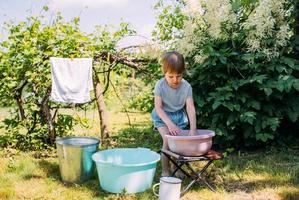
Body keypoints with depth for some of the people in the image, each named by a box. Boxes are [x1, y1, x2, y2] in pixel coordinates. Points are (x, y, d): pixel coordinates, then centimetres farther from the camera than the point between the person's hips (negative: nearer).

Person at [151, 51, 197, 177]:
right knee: (168, 140, -17)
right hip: (163, 116, -2)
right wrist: (169, 124, -34)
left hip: (179, 116, 2)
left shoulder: (186, 86, -19)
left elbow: (190, 108, -23)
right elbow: (158, 108, -22)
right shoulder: (160, 85, -23)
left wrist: (193, 128, -33)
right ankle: (165, 171, -3)